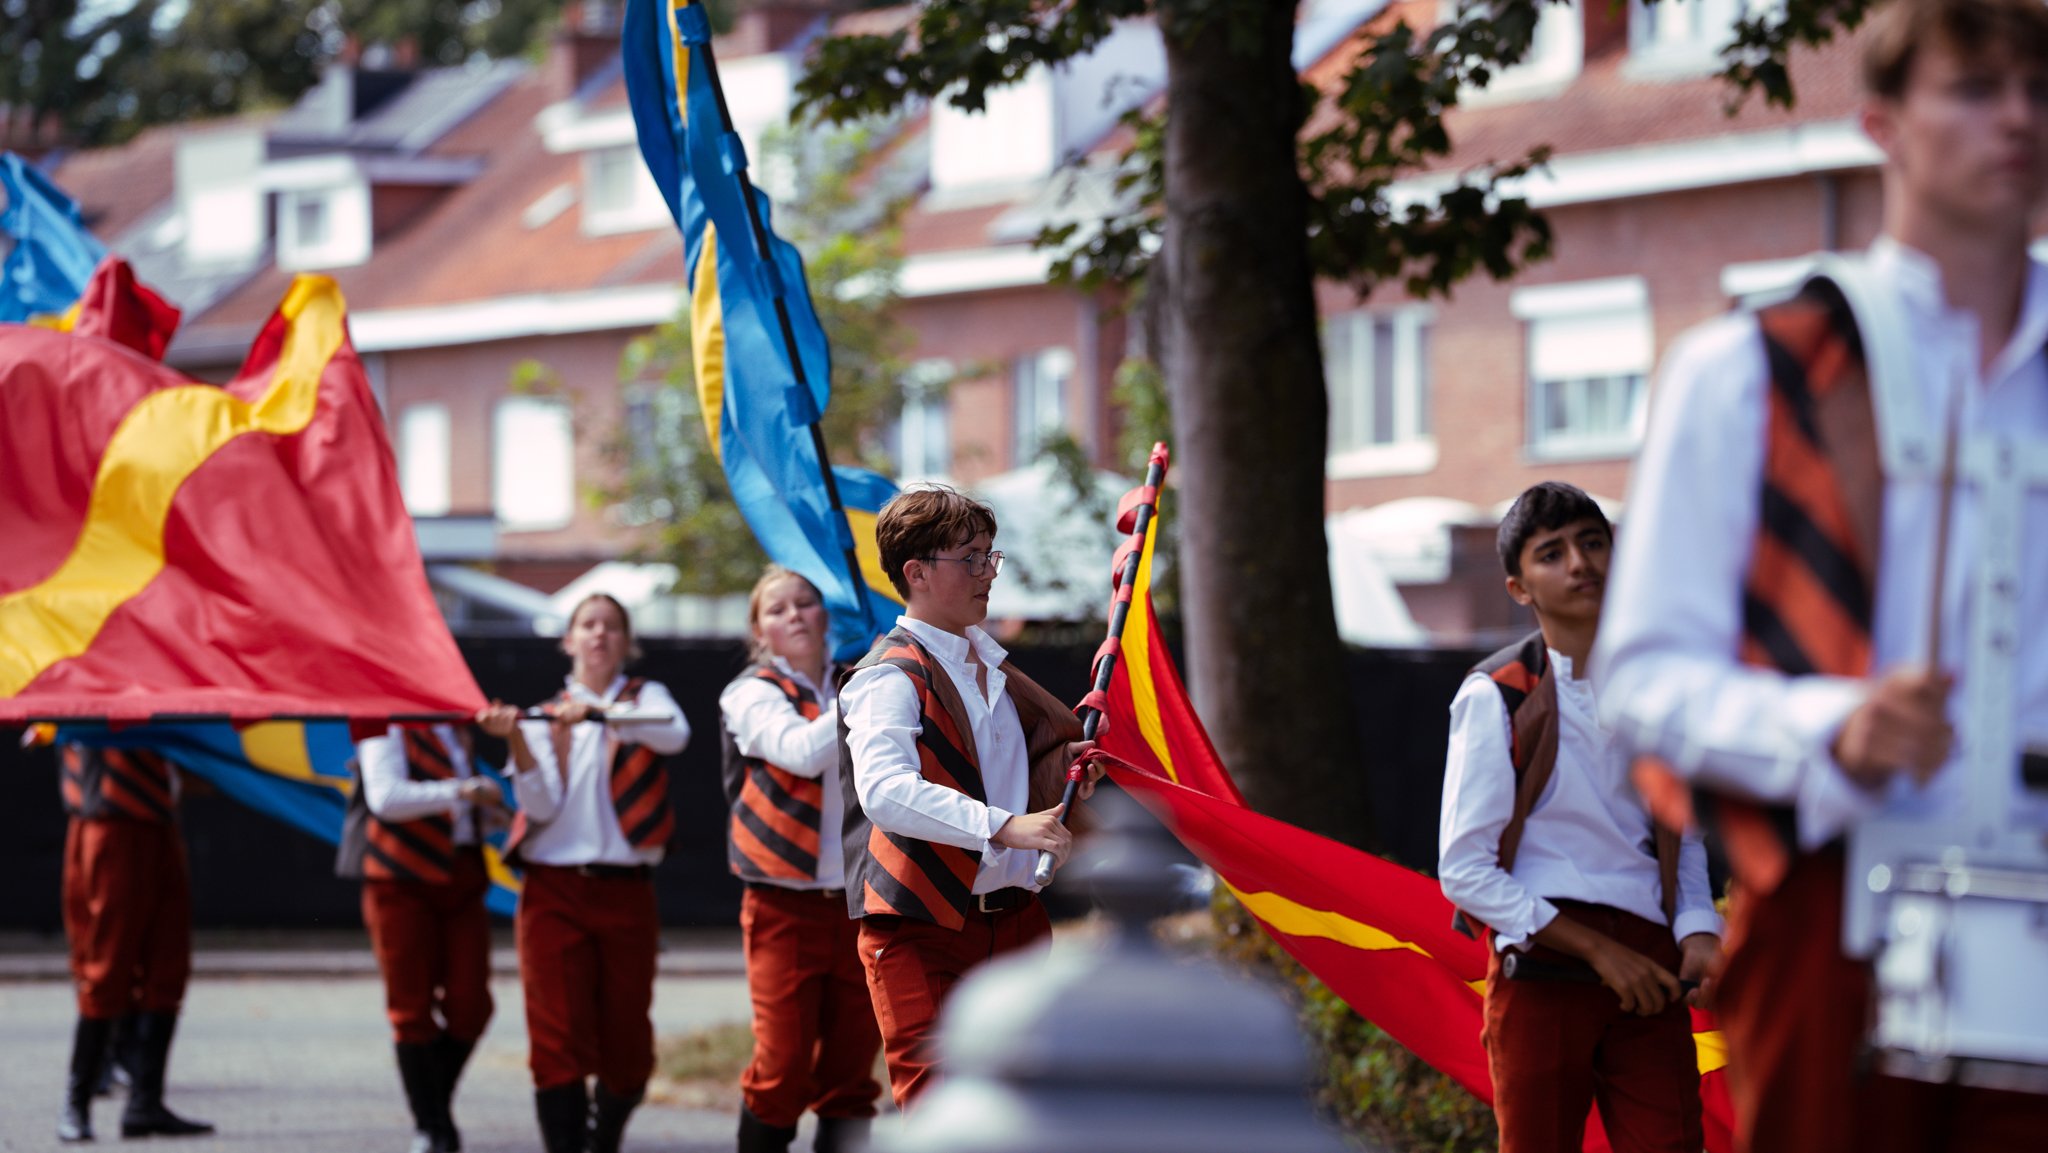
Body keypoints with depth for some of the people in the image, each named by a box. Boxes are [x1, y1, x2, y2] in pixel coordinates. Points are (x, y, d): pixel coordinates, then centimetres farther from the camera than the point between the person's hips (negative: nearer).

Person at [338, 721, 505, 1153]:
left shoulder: (456, 730, 18)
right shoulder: (388, 728, -5)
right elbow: (385, 797, -19)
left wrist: (489, 804, 9)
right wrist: (459, 791, -27)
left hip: (460, 877, 6)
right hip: (404, 878, -6)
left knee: (470, 1004, -4)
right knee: (412, 1009, -2)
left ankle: (438, 1100, 17)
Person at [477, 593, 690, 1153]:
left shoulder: (645, 698, 10)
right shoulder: (544, 715, 10)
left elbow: (675, 734, -15)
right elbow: (542, 806, -3)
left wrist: (597, 713, -28)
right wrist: (515, 739, -19)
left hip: (627, 891, 0)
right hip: (556, 890, 0)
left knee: (626, 1039, 4)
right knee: (559, 1040, -10)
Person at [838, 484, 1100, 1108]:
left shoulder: (991, 664, 17)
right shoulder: (889, 677, -13)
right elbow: (885, 790, -31)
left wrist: (1061, 766, 8)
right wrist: (1004, 826, -39)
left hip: (1015, 917, 8)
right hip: (923, 929, -8)